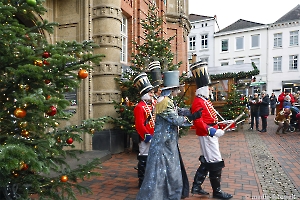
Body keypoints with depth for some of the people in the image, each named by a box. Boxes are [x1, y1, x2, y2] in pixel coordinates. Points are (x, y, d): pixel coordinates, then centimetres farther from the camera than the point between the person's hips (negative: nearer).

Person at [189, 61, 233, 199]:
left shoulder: (203, 100, 14)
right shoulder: (199, 102, -18)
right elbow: (198, 122, -27)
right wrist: (211, 131, -34)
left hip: (209, 135, 11)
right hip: (207, 135, -11)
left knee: (206, 162, 16)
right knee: (216, 163, -1)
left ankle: (196, 187, 26)